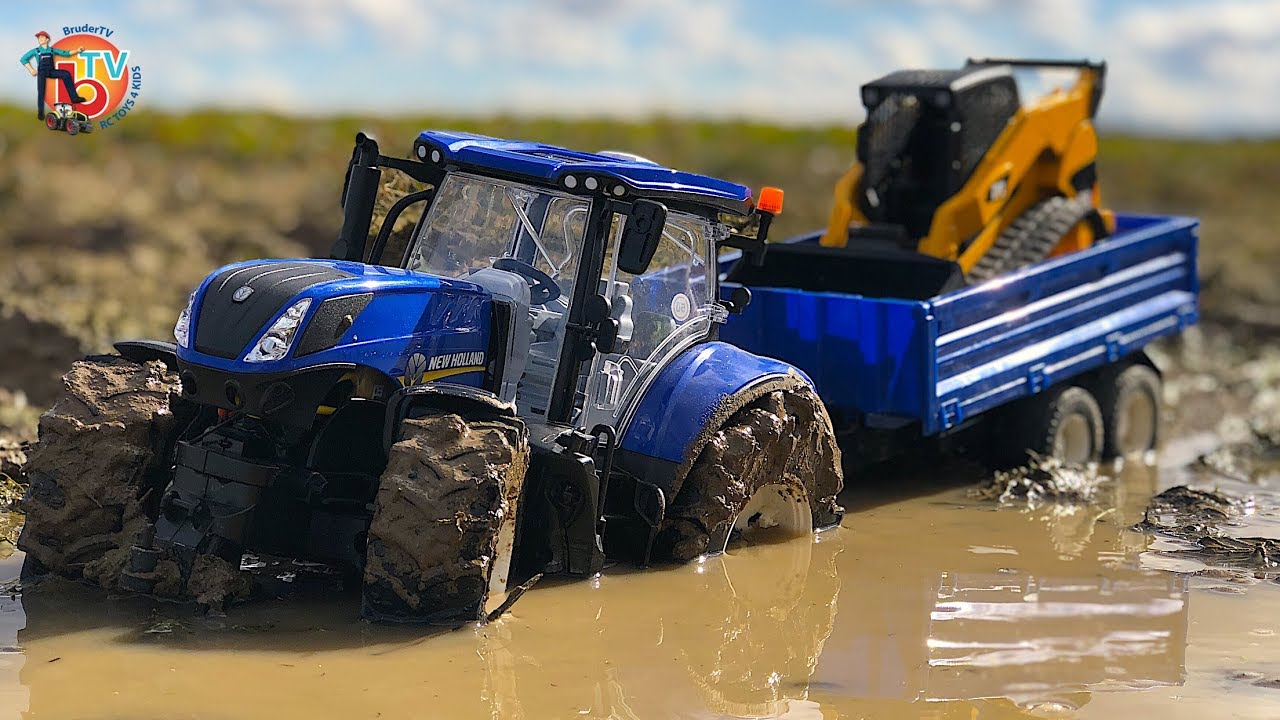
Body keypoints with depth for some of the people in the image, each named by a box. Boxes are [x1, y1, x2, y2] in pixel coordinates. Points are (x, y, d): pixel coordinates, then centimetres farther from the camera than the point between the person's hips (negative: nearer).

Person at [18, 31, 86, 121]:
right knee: (41, 92, -14)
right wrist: (31, 70, 1)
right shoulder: (36, 51, 7)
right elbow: (23, 59, 9)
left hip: (51, 71, 2)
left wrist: (77, 51, 0)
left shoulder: (52, 50, 13)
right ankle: (40, 112, -6)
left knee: (66, 74, -21)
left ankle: (74, 97, -23)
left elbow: (65, 53, 12)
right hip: (41, 72, -2)